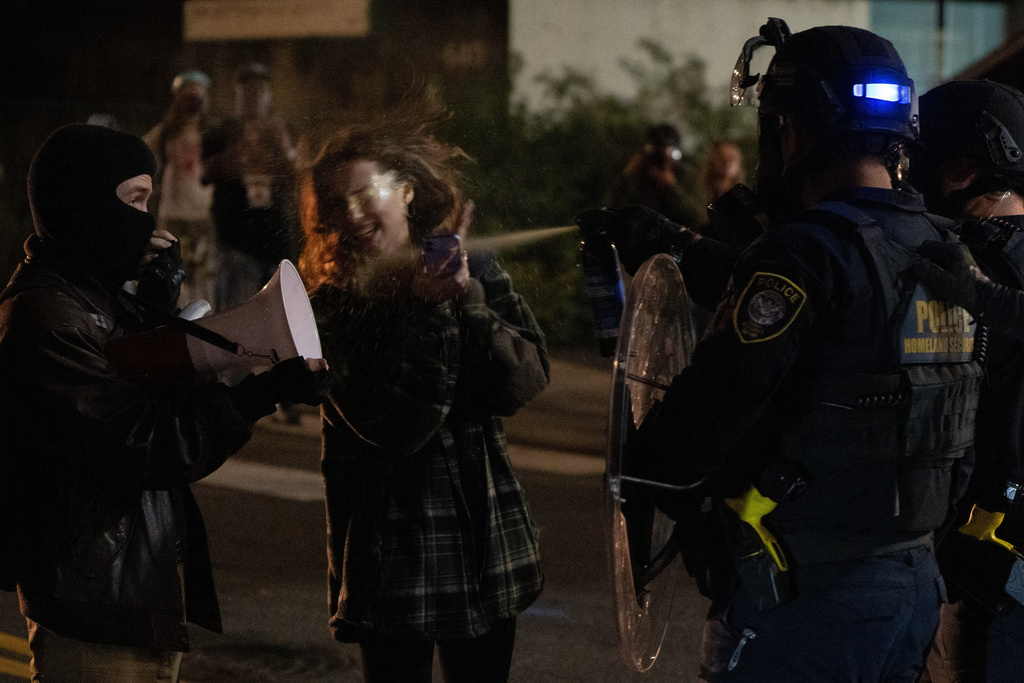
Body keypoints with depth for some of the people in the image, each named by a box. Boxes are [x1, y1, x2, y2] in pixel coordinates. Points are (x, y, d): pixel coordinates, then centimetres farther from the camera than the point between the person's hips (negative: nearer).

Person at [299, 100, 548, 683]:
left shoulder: (477, 272, 4)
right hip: (389, 544, -3)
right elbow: (390, 426, -17)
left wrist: (469, 300, -19)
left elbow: (528, 378, -8)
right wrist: (434, 311, -22)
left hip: (485, 540, 3)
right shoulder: (335, 306, -6)